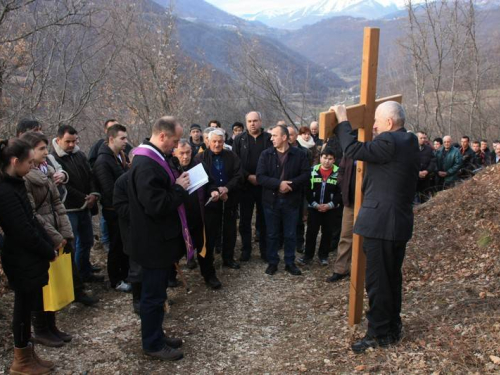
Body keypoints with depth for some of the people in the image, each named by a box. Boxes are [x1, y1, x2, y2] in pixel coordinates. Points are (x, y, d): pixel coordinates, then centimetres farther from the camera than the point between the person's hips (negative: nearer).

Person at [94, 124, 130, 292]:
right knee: (117, 246, 5)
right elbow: (110, 191, -23)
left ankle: (126, 275, 33)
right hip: (114, 210, -8)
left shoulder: (122, 156, 8)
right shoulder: (102, 161, -20)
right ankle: (116, 281, 20)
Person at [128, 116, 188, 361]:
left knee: (156, 291, 20)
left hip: (160, 238, 10)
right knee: (153, 294, 5)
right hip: (154, 242, -10)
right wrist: (180, 188, -17)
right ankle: (153, 345, 20)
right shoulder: (146, 165, -25)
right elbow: (156, 205, -30)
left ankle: (156, 335, 34)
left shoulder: (156, 159, 9)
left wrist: (179, 185, 2)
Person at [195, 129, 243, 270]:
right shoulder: (201, 158, -1)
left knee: (230, 231, 12)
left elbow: (239, 176, -3)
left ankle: (228, 258, 27)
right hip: (210, 200, -3)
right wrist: (216, 191, -19)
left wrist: (226, 188, -19)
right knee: (210, 232, 5)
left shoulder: (232, 156, 5)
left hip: (230, 200, 3)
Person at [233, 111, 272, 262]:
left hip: (264, 186, -1)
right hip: (246, 185, 1)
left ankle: (265, 249, 18)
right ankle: (246, 249, 18)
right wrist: (248, 176, -11)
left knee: (263, 219, 7)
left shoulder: (269, 139, 3)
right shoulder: (239, 139, 5)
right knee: (245, 219, 7)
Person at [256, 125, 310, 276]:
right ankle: (272, 262, 24)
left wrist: (291, 184, -21)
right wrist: (278, 183, -21)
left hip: (291, 201, 0)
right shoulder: (266, 154, -1)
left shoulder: (299, 154, -1)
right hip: (271, 200, 1)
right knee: (272, 234, 10)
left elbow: (305, 175, -7)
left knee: (290, 234, 9)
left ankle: (290, 262, 23)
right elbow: (260, 177, -10)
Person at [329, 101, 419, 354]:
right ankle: (393, 327, 30)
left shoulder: (388, 142, -18)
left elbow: (353, 150, -16)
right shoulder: (409, 141, 12)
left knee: (377, 280, 0)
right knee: (392, 278, 18)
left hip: (380, 222, -10)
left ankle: (379, 333, 9)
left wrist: (342, 120, -4)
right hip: (399, 222, 10)